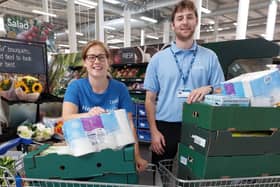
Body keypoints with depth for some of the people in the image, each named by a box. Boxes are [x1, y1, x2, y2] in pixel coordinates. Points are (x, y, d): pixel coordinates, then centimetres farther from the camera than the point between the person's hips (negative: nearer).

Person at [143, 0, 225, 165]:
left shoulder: (210, 57, 3)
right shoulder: (158, 59, 1)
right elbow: (150, 99, 2)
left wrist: (209, 89, -19)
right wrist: (154, 131, -4)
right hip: (165, 127, 0)